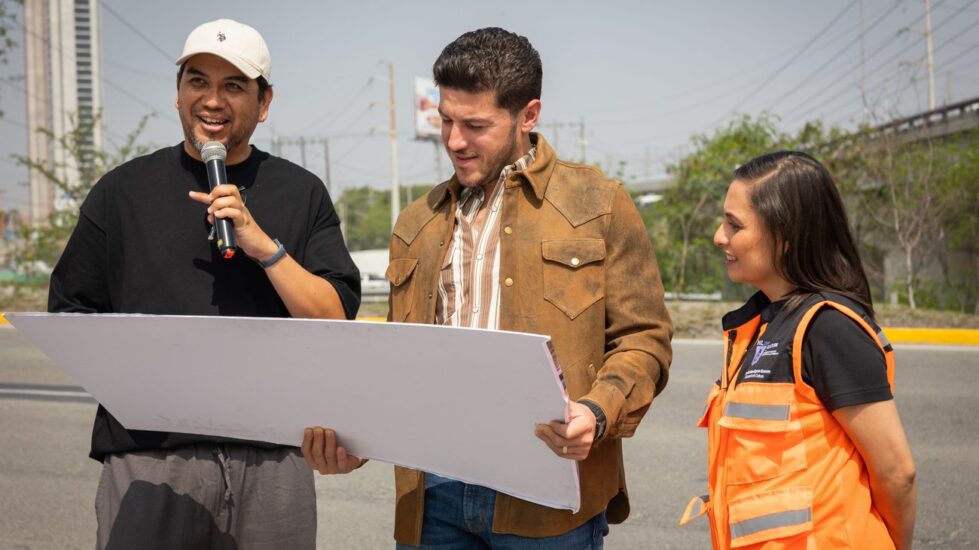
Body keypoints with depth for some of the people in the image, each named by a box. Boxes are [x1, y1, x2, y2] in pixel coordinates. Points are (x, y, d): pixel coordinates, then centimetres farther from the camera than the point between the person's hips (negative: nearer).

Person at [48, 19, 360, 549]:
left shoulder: (302, 194, 9)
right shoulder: (122, 191, 9)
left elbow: (335, 320, 1)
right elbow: (69, 314, 10)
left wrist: (265, 246, -11)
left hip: (272, 459, 1)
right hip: (150, 455, 0)